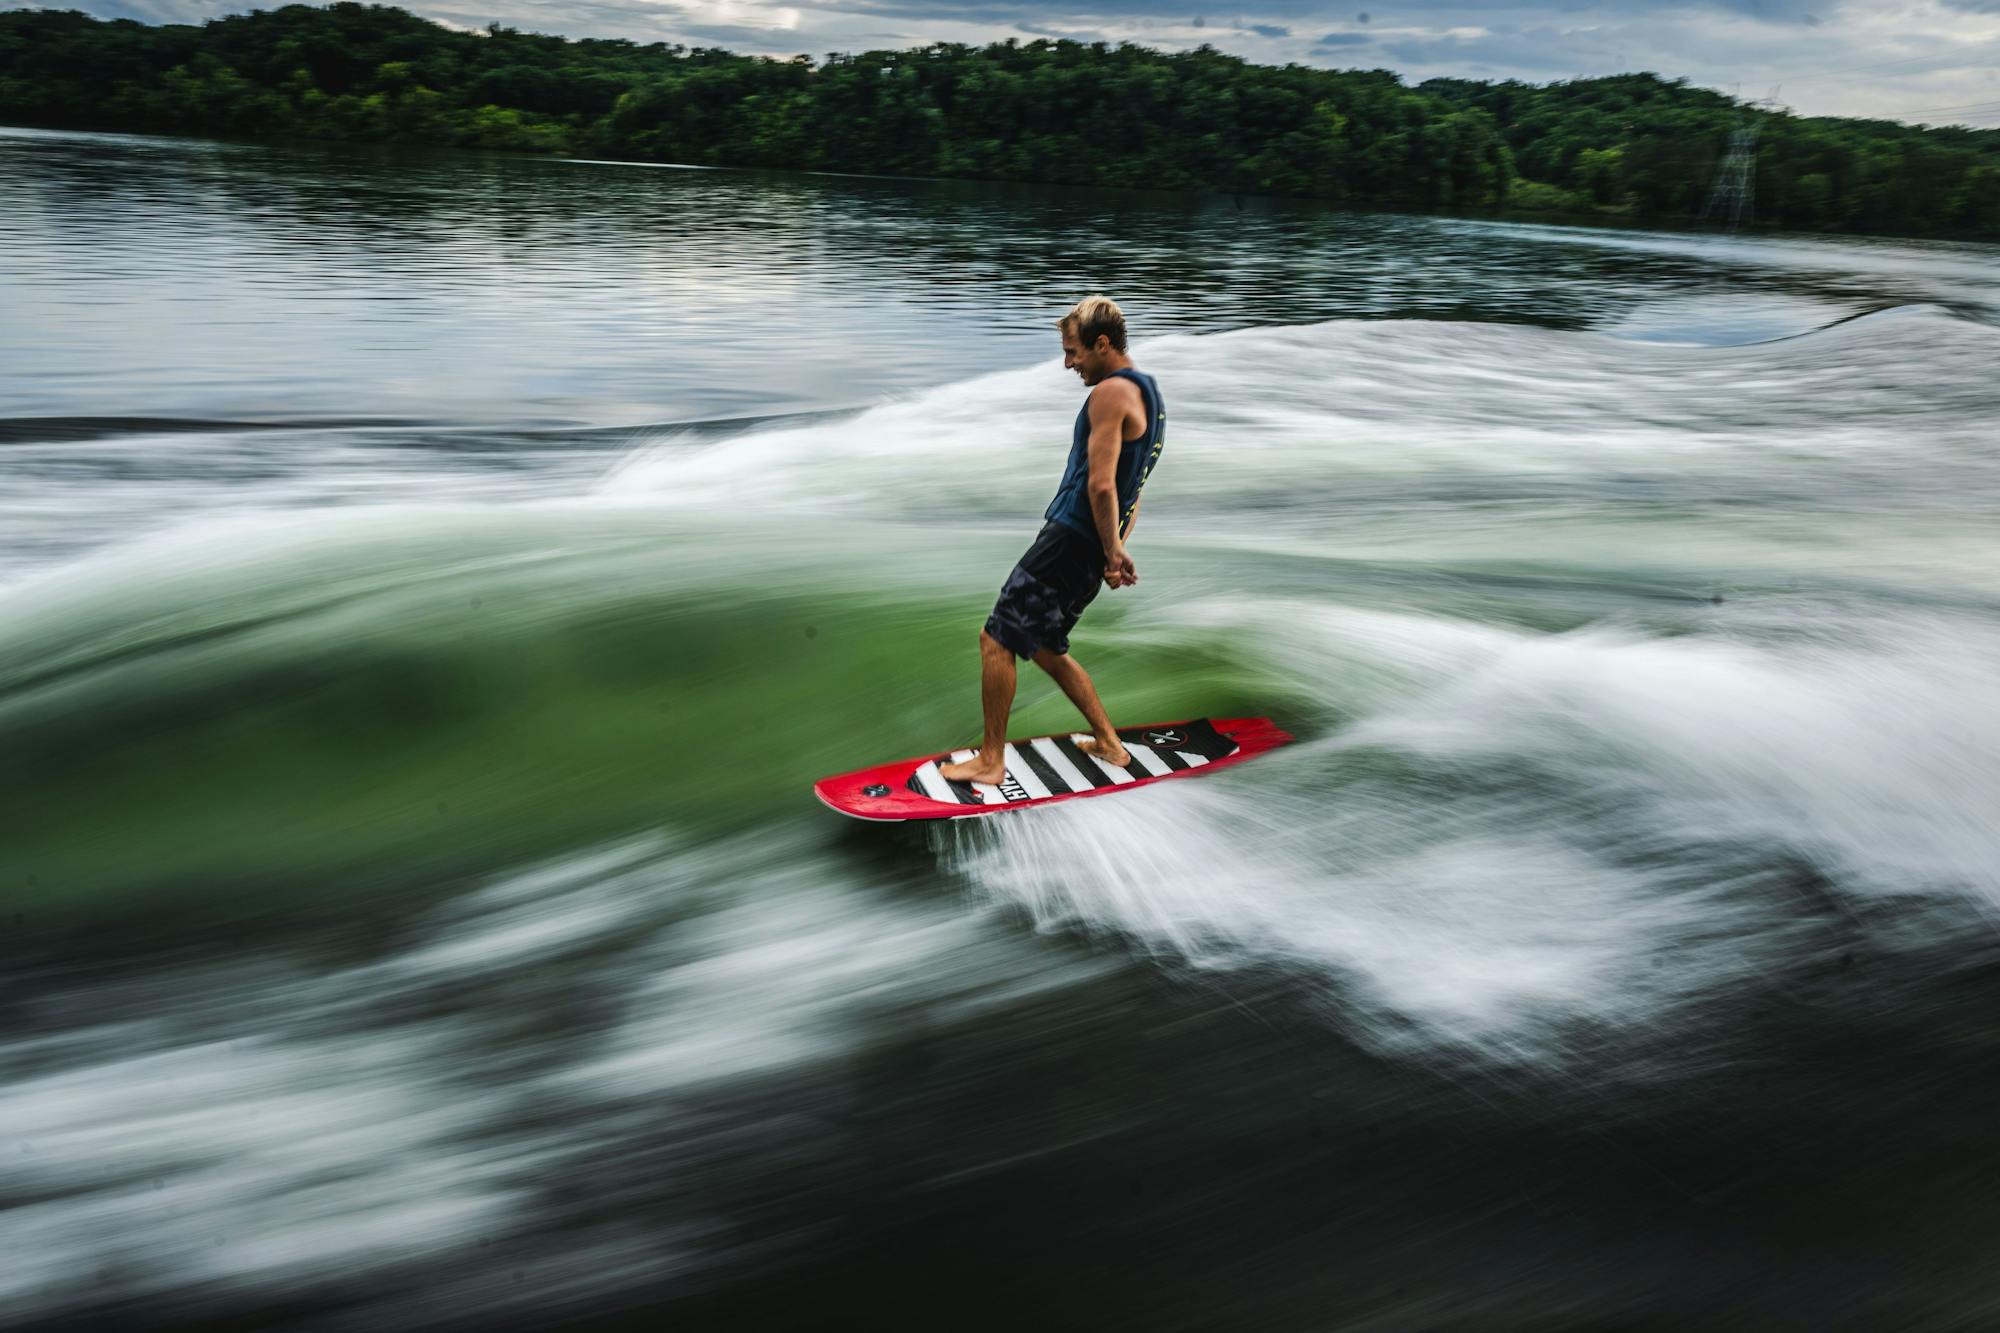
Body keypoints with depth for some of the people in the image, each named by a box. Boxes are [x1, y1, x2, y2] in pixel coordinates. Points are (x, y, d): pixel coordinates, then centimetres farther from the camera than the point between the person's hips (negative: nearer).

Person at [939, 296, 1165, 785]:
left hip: (1070, 538, -10)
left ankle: (991, 760, 2)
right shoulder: (1148, 393, 19)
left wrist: (1113, 551, -14)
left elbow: (1100, 486, -20)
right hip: (1090, 548, 10)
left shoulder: (1111, 392, -13)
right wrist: (1118, 548, 14)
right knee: (1045, 648, 20)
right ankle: (1109, 744, 24)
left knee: (996, 639, -4)